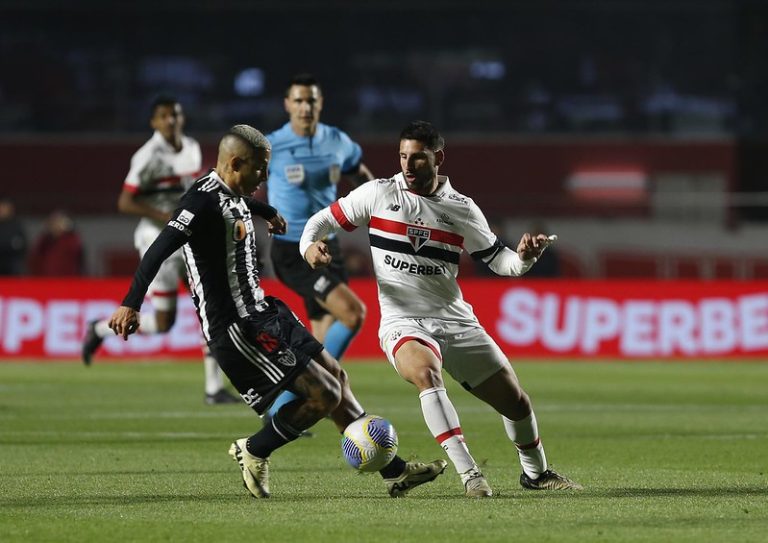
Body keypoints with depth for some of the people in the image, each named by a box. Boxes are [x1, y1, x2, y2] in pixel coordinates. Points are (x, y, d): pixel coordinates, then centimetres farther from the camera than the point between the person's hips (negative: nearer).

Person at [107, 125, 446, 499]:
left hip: (262, 314, 11)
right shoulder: (204, 201, -19)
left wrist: (268, 213, 59)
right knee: (324, 395, -12)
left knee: (335, 376, 12)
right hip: (236, 328, -11)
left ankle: (393, 471, 18)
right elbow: (159, 250, -28)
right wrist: (131, 304, -38)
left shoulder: (231, 196, 11)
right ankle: (254, 452, 9)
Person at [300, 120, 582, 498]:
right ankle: (469, 474, -39)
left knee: (515, 401, 6)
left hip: (456, 321, 3)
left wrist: (524, 255, -12)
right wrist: (309, 246, -15)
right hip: (403, 322, -3)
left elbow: (498, 260, 10)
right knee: (425, 373, -37)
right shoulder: (379, 194, 0)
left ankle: (536, 473, 35)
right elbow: (324, 219, 6)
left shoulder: (461, 209, 4)